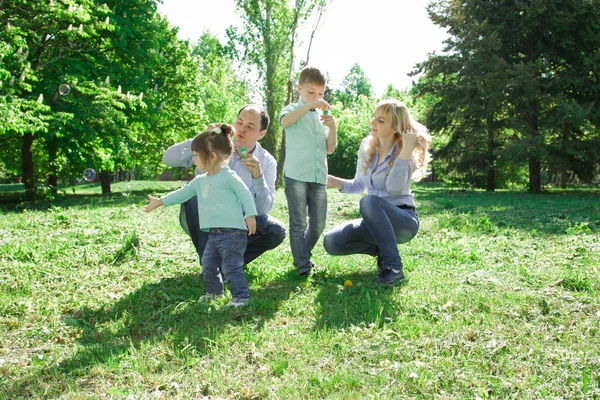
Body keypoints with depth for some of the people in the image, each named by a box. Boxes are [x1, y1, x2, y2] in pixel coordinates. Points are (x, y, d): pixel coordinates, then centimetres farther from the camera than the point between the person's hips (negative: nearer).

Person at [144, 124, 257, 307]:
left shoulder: (228, 176, -10)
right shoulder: (200, 181, 15)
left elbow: (245, 194, -11)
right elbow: (183, 193, 23)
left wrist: (250, 216, -15)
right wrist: (160, 201, 26)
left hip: (232, 231, -9)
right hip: (214, 233, 9)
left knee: (231, 266, -9)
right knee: (208, 264, 16)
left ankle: (240, 296, 0)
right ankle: (214, 291, 34)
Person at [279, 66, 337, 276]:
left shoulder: (323, 116, 17)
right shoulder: (292, 110, 5)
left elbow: (330, 149, 12)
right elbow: (284, 121, -22)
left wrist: (332, 128, -5)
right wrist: (309, 105, -29)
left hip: (319, 178, 5)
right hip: (296, 176, -5)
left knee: (318, 224, 7)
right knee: (299, 223, -4)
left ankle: (304, 256, 27)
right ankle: (303, 266, 5)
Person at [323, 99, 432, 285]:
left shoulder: (407, 154, -13)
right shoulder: (367, 146, 3)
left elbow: (393, 188, -30)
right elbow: (359, 185, 12)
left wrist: (406, 152, -31)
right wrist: (337, 182, -6)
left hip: (404, 220, -6)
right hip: (377, 221, 6)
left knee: (369, 201, -38)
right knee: (331, 242, -15)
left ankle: (394, 266, -26)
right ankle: (382, 248, 6)